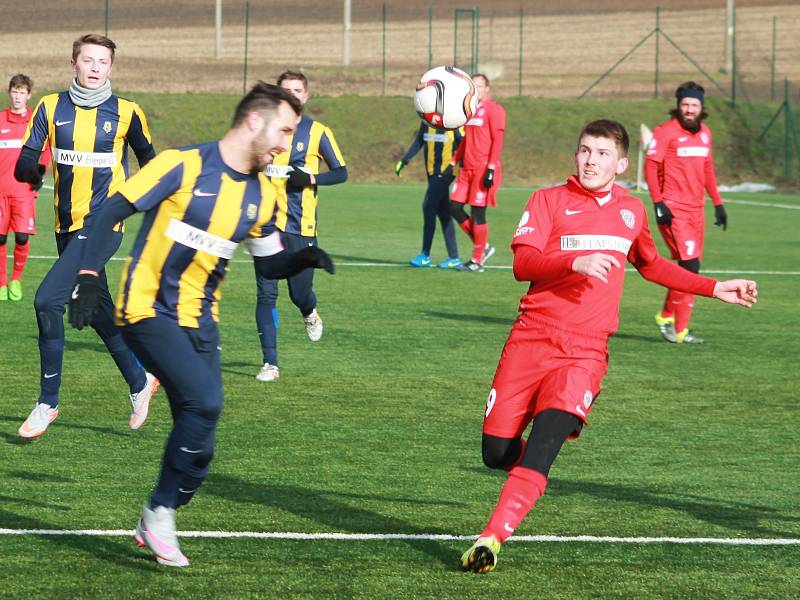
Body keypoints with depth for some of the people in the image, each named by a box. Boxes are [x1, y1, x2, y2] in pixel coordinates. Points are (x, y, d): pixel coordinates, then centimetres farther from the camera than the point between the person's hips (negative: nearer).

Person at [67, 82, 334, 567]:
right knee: (204, 401, -23)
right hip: (148, 309, -7)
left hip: (200, 319, 7)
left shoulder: (263, 195, 6)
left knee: (198, 427, 2)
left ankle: (155, 525, 22)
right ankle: (161, 513, -7)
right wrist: (88, 276, -20)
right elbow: (111, 213, -11)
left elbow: (269, 264, 18)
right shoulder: (184, 166, -14)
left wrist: (304, 259, -4)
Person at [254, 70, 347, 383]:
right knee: (266, 293, -6)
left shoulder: (317, 132, 1)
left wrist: (311, 178, -13)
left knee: (300, 293, 2)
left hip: (301, 226, -1)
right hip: (267, 221, 1)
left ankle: (310, 313, 41)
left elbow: (341, 172, 4)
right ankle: (270, 363, -1)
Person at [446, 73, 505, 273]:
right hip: (468, 169, 8)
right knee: (455, 207, 2)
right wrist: (453, 163, 19)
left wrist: (491, 168, -19)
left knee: (478, 213, -5)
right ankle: (483, 247, 16)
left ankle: (477, 260, 5)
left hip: (484, 169, -8)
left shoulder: (493, 109, -7)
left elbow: (498, 140, -13)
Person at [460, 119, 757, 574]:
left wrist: (715, 289, 32)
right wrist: (575, 263, -25)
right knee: (497, 452, -2)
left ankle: (493, 537, -27)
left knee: (541, 447, -22)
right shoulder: (549, 200, 3)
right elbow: (523, 264, -10)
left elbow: (651, 265, 35)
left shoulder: (632, 211, 16)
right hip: (531, 343, -1)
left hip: (585, 353, 1)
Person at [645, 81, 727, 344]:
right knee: (690, 265, -14)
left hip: (696, 209, 7)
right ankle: (679, 330, -7)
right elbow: (651, 165, -10)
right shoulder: (666, 131, -8)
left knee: (690, 268, 8)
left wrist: (718, 203, 19)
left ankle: (666, 316, 27)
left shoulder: (704, 132, 13)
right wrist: (658, 203, -17)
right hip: (673, 209, -7)